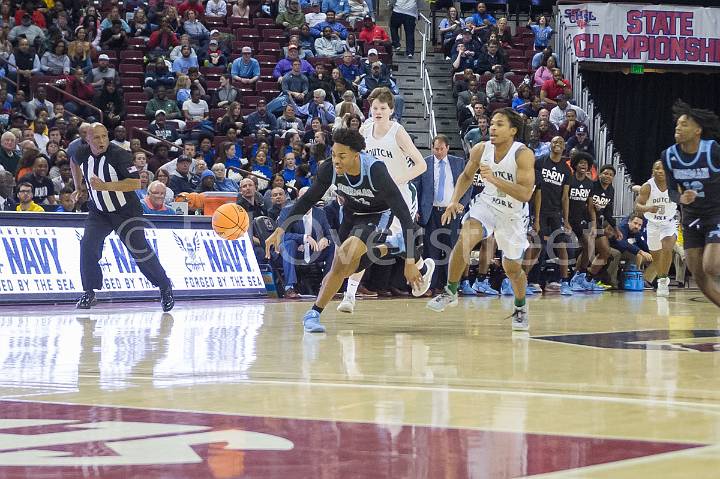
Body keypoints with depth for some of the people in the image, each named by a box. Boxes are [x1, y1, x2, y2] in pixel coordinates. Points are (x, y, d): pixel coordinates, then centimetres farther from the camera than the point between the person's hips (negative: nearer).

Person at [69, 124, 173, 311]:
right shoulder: (82, 154, -10)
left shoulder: (119, 155, -26)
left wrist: (105, 186, -41)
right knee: (88, 246, -15)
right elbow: (74, 162, 18)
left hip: (127, 211, -4)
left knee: (140, 250, -1)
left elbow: (136, 183, -35)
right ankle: (89, 293, -2)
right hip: (99, 211, 4)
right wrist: (78, 187, 21)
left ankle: (165, 289, 18)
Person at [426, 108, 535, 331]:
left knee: (512, 268, 7)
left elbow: (525, 194, -31)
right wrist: (454, 201, -6)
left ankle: (521, 308, 36)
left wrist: (495, 179, -38)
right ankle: (450, 292, -11)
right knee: (465, 238, -25)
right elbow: (467, 176, 9)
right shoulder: (480, 150, -11)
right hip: (487, 203, 2)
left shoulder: (523, 155, -25)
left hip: (513, 214, -2)